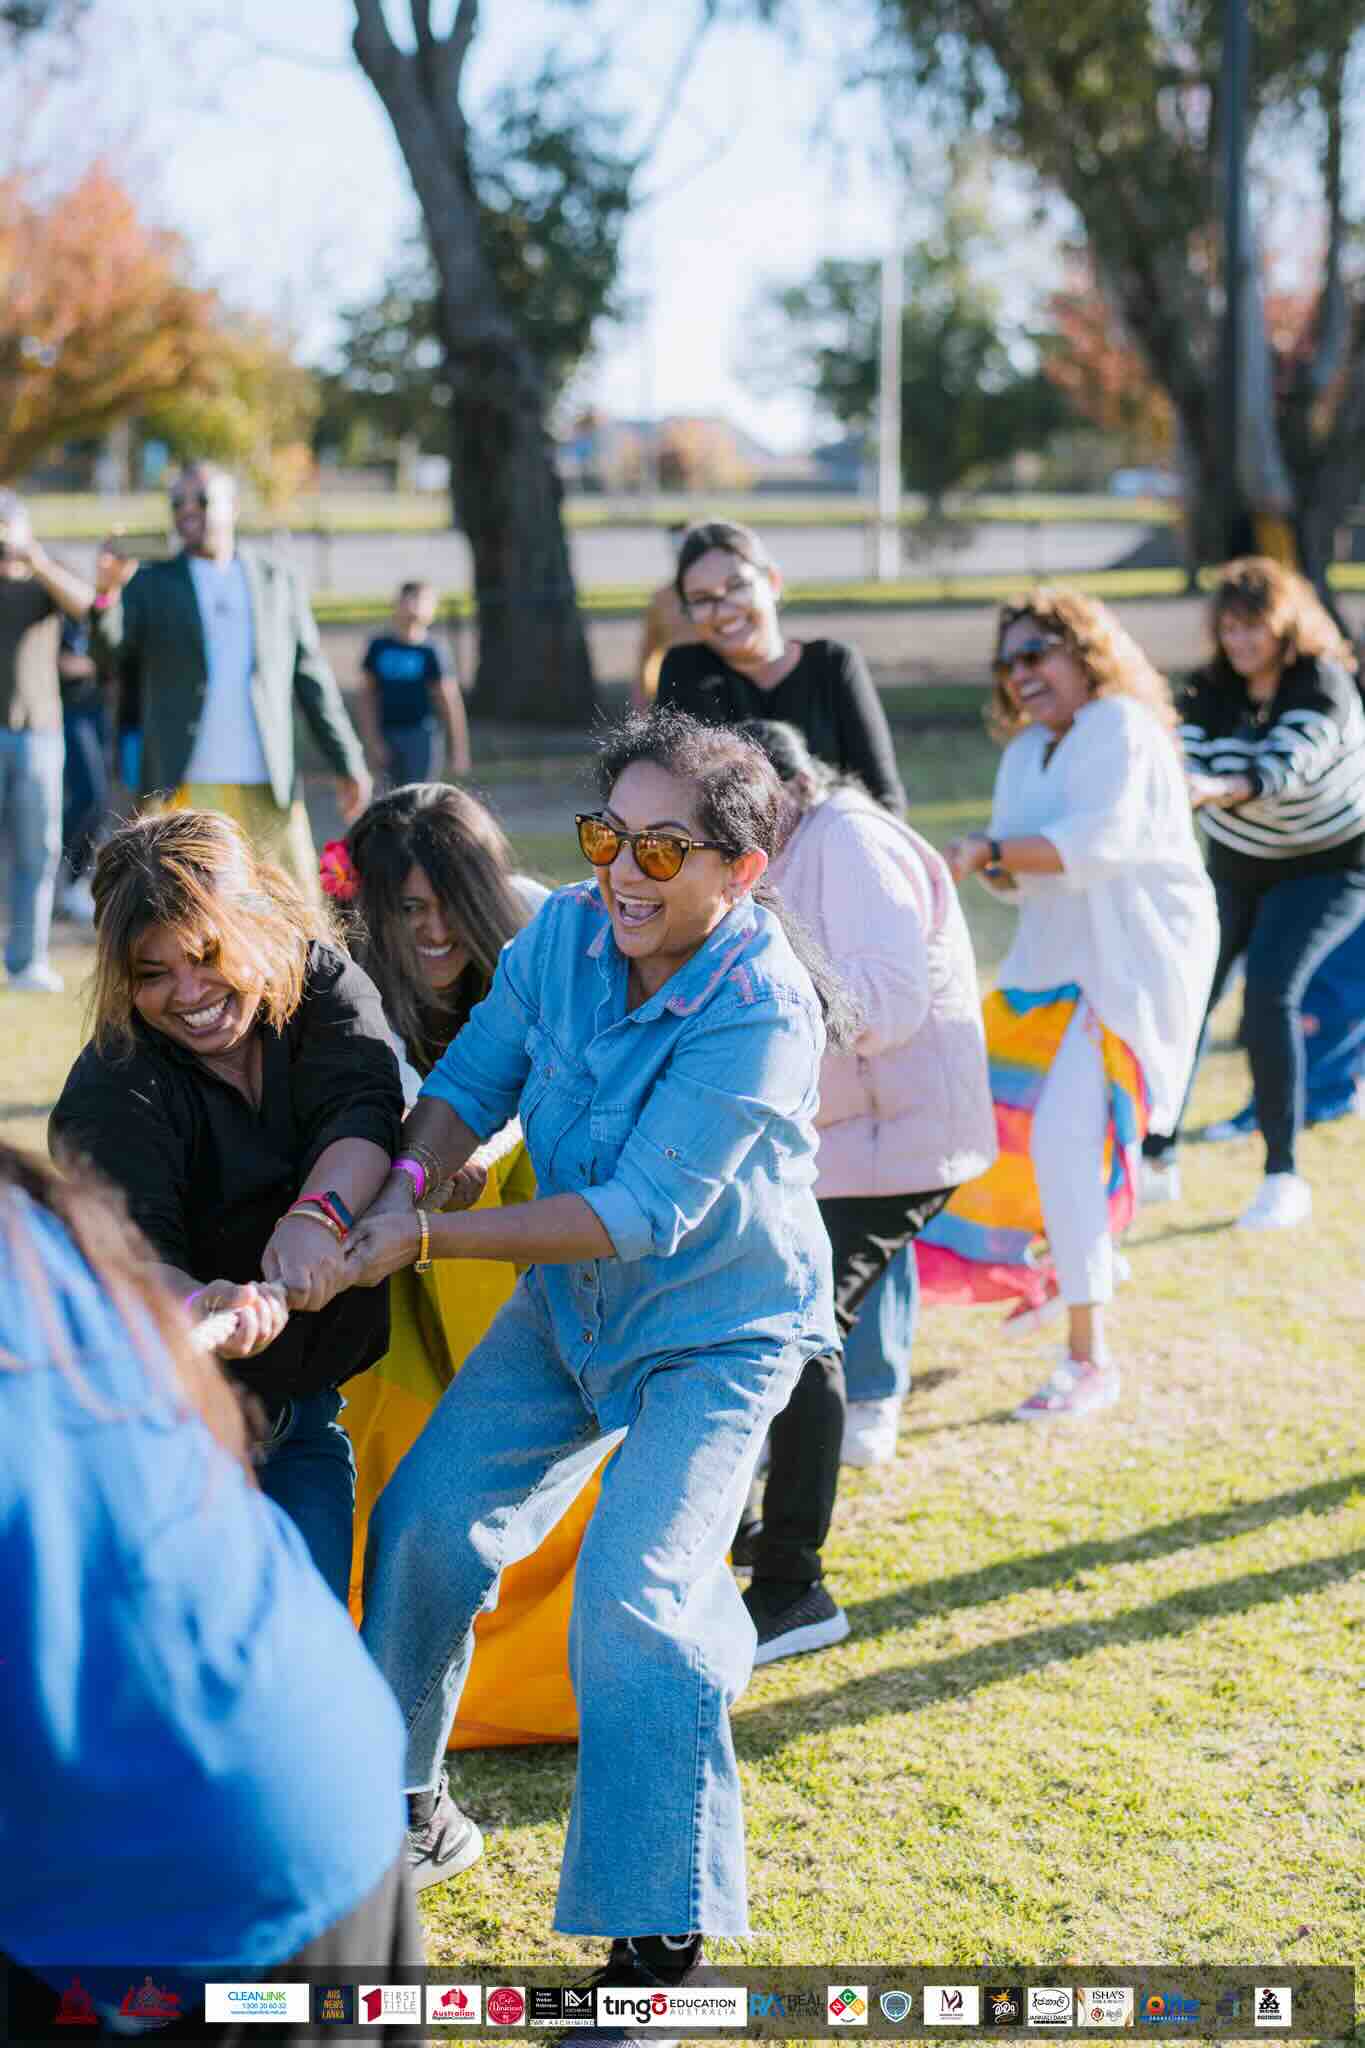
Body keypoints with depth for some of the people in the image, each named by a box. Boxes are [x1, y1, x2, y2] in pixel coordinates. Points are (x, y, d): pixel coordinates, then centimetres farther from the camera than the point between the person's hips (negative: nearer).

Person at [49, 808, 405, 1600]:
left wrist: (319, 1214, -43)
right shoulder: (113, 1086, -17)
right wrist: (200, 1303, -54)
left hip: (306, 1407, 4)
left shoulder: (324, 984, -5)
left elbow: (364, 1112, -22)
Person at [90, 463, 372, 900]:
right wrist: (107, 592, -31)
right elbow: (110, 651, -10)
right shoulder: (150, 585, 7)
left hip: (267, 791, 1)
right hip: (183, 789, -1)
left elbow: (311, 676, 12)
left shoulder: (277, 580, 11)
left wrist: (348, 763, 9)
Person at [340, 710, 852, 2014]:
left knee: (637, 1596, -19)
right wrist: (399, 1189, -24)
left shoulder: (760, 1013, -30)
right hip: (569, 1306, 7)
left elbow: (642, 1216, -31)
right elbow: (472, 1078, -2)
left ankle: (657, 1937, -4)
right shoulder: (567, 934, -12)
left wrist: (428, 1242, -33)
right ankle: (398, 1807, 29)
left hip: (717, 1330, -6)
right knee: (424, 1521, 5)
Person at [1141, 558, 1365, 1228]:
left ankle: (1284, 1178, -15)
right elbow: (1190, 766, -21)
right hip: (1236, 864, 5)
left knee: (1270, 992, -24)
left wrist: (1218, 789, -55)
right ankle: (1159, 1161, 15)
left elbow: (1285, 767, -37)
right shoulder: (1211, 690, -8)